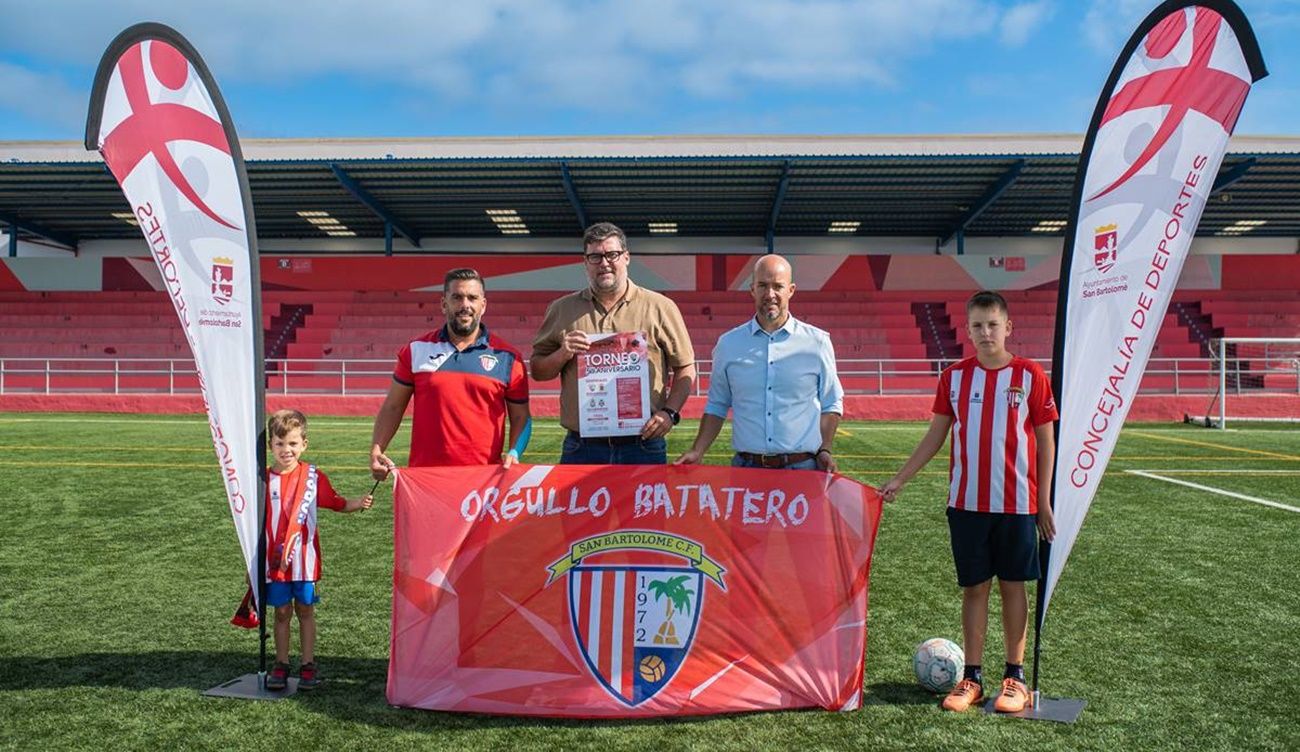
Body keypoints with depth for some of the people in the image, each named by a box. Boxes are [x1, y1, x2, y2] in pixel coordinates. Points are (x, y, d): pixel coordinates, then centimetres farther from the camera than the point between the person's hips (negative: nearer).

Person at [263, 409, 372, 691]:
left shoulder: (313, 476, -1)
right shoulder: (265, 480, -1)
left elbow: (335, 502, 3)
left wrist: (359, 503, -16)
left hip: (305, 557, 0)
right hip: (275, 559, 0)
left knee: (305, 609, 8)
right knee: (281, 612, 9)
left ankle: (307, 664, 18)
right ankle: (281, 664, 21)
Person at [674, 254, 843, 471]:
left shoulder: (817, 342, 3)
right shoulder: (728, 344, 6)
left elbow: (830, 405, 10)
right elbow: (717, 406, 11)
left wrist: (825, 451, -1)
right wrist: (697, 451, 1)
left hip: (803, 468, -1)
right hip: (746, 467, 1)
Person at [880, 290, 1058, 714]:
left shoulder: (1030, 375, -2)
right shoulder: (954, 377, 3)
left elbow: (1045, 440, 2)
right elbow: (935, 436, 8)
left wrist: (1044, 501, 0)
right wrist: (899, 479, 3)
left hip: (1017, 504, -1)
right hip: (966, 503, 2)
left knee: (1012, 585, 8)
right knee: (974, 587, 8)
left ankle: (1015, 676, 21)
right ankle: (972, 678, 17)